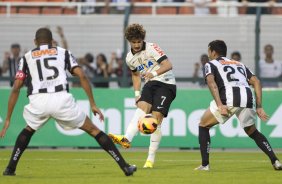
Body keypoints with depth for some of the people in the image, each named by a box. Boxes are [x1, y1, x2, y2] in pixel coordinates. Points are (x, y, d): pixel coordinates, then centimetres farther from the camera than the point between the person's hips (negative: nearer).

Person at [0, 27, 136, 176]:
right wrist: (93, 104, 11)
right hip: (62, 100, -1)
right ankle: (125, 166, 7)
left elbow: (16, 88, 15)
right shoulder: (63, 52, 22)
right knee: (93, 130, 12)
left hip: (37, 102, 1)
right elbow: (81, 76, 9)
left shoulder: (27, 57, 23)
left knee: (28, 129, 32)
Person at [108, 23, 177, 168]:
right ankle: (127, 139, -49)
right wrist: (137, 92, 14)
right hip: (150, 84, 5)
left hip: (166, 84, -5)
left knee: (156, 118, -16)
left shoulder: (152, 48, -11)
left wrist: (154, 73, -34)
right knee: (142, 107, -25)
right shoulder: (130, 58, 9)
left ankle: (151, 159, -12)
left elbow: (168, 65, -18)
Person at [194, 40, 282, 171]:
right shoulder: (240, 64, 35)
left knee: (203, 125, 17)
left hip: (228, 98, -4)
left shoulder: (210, 64, 21)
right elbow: (256, 82, 20)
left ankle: (205, 164, 7)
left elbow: (211, 81, -2)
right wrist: (259, 107, 17)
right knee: (253, 132, 26)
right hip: (248, 99, 4)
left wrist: (220, 105, -13)